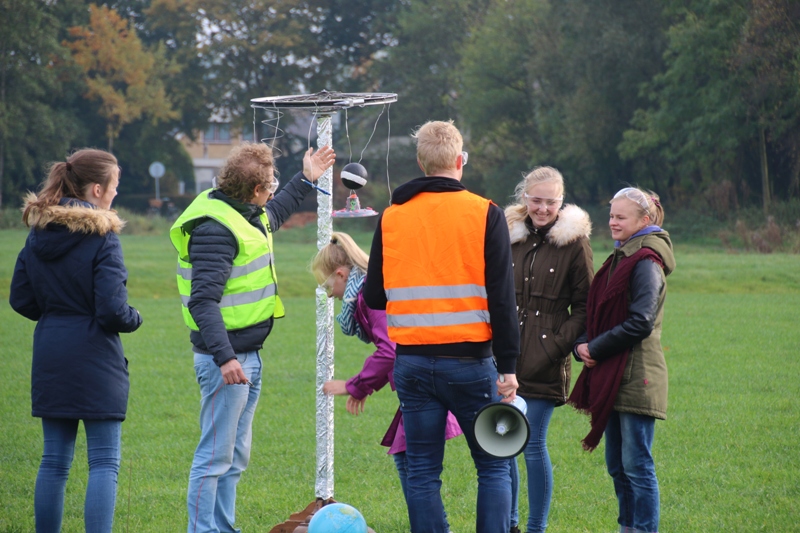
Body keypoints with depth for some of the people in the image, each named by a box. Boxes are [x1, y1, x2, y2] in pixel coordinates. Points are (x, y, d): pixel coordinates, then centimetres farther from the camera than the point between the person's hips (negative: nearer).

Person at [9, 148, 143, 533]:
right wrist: (134, 319, 3)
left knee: (55, 460, 13)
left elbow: (20, 299, 10)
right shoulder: (101, 238, -14)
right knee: (104, 461, -2)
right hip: (94, 358, -6)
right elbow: (112, 309, -18)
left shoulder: (38, 233, 6)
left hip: (50, 357, 6)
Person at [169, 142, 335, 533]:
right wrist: (224, 357, -34)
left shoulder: (247, 216, 11)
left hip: (248, 354, 10)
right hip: (225, 358, -10)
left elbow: (273, 216, 39)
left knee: (236, 457, 16)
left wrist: (305, 180, 40)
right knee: (215, 456, -7)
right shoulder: (214, 229, -21)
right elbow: (203, 300, -27)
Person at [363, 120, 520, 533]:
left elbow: (373, 297, 9)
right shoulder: (485, 215, -4)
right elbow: (501, 298, -7)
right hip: (469, 360, -3)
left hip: (412, 361, 3)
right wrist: (507, 367, -4)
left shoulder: (391, 217, 5)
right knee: (494, 466, 7)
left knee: (422, 472, 7)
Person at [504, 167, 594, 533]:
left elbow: (584, 307, -1)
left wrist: (559, 345, -11)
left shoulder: (573, 242, -2)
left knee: (533, 445, -4)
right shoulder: (510, 236, 10)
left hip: (543, 362, -4)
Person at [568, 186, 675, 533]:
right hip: (614, 376, 10)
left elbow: (640, 323, -19)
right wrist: (583, 344, 1)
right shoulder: (620, 258, 17)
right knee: (617, 465, 14)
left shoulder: (645, 263, -12)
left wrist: (596, 348, -12)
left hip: (636, 377, -10)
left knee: (636, 465, -6)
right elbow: (599, 314, 20)